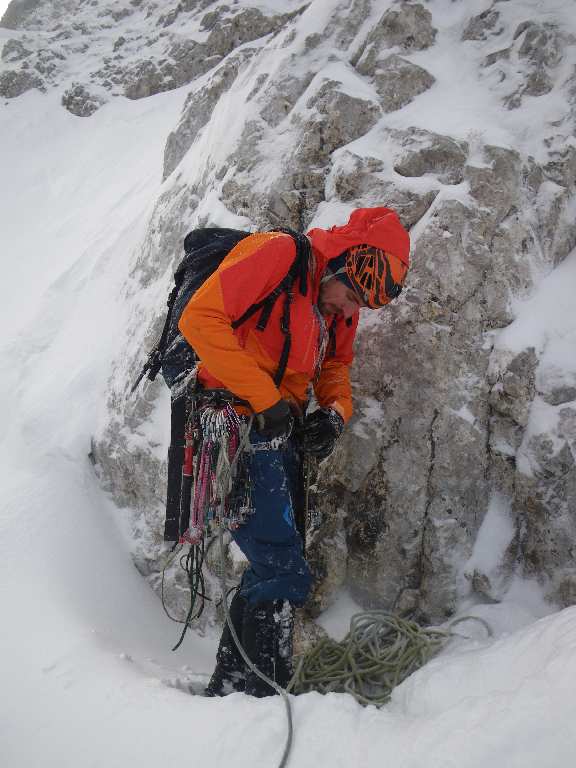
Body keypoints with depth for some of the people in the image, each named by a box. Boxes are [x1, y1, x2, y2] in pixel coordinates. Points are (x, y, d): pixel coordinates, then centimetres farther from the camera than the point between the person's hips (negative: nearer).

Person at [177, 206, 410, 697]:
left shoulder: (340, 305, 13)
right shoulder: (276, 254, -12)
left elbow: (336, 365, 22)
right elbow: (200, 318, -20)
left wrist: (335, 411, 0)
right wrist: (265, 399, -21)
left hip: (280, 438, 9)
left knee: (272, 574, 13)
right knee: (288, 578, -11)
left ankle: (229, 686, 27)